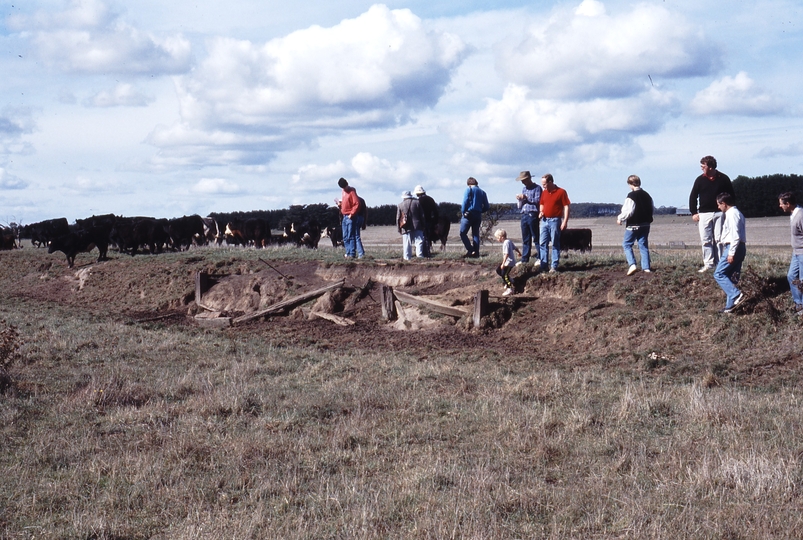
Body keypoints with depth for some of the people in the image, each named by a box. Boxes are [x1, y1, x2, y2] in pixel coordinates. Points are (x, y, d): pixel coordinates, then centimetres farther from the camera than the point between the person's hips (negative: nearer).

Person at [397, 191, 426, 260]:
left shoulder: (400, 205, 6)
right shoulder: (417, 202, 4)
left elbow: (398, 218, 6)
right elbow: (422, 215, 4)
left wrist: (399, 229, 11)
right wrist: (423, 225, 9)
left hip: (406, 228, 1)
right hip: (417, 227, -1)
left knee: (407, 244, 3)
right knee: (419, 241, -1)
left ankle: (407, 258, 3)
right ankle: (420, 256, -13)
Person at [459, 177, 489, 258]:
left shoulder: (469, 189, 0)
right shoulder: (482, 192, 13)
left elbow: (465, 202, -11)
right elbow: (486, 207, 10)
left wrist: (463, 211, -1)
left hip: (469, 214, -5)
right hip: (478, 216, 5)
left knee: (463, 233, -3)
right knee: (476, 234, 10)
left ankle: (470, 250, -16)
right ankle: (476, 252, 3)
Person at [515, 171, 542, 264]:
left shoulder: (537, 188, -2)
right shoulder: (523, 188, 20)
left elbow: (537, 200, -12)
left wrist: (526, 198, -15)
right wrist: (519, 199, 0)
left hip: (532, 214, -7)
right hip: (524, 215, 7)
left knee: (536, 237, -6)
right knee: (525, 239, 8)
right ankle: (524, 259, 9)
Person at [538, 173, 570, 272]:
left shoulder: (561, 192, -7)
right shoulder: (544, 192, 11)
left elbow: (566, 207, -8)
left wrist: (565, 221, -14)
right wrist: (540, 212, 4)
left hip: (555, 221, -6)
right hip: (545, 220, 6)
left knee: (555, 244, 0)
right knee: (543, 244, 5)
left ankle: (554, 267, 3)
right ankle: (543, 266, 10)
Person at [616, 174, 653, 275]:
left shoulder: (631, 195, -15)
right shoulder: (647, 195, 11)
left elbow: (628, 211, -18)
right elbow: (650, 209, 17)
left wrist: (620, 218, -3)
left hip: (633, 225, -7)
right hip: (645, 224, 7)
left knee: (627, 244, 4)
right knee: (644, 246, 10)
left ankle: (632, 264, -13)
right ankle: (646, 267, 6)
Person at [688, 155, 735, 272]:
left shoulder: (723, 179, 1)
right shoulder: (700, 180, 3)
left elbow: (732, 196, 9)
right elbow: (693, 197, 7)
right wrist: (693, 213, 0)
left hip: (719, 213, -1)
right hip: (704, 214, 1)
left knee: (719, 240, 0)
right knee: (705, 240, -2)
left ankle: (719, 263, 4)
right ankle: (708, 263, 1)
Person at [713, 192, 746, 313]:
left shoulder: (732, 214, -14)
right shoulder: (736, 213, 17)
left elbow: (735, 236, -21)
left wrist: (731, 253, -22)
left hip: (733, 248, -10)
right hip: (739, 248, 10)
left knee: (719, 274, -8)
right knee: (731, 277, 10)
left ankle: (736, 295, -19)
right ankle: (730, 305, 11)